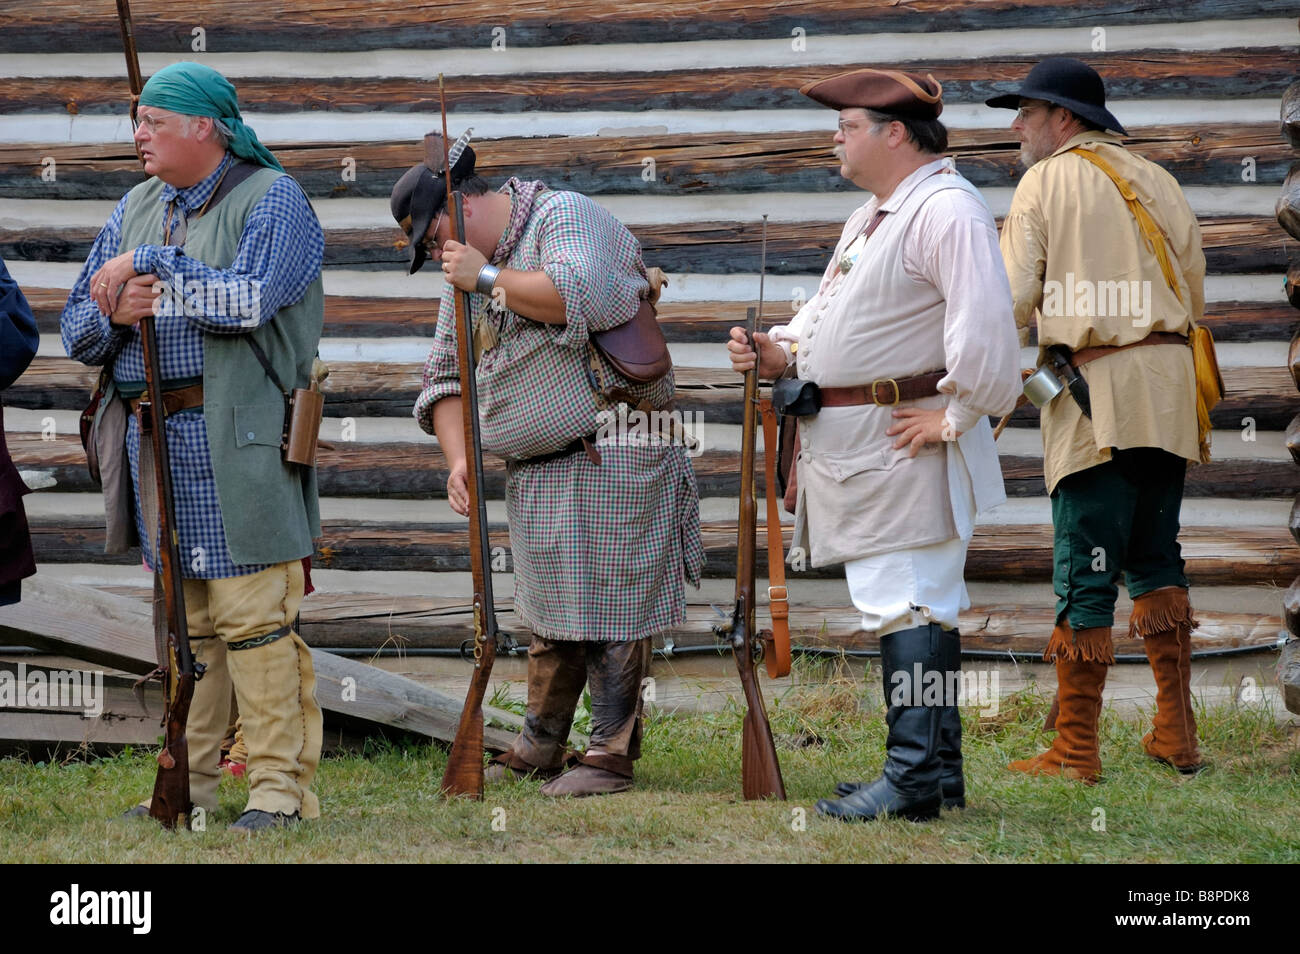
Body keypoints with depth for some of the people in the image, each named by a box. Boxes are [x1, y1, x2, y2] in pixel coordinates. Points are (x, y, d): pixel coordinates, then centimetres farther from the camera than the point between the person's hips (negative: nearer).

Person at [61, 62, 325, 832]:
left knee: (254, 612, -9)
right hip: (154, 436, 7)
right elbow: (78, 329, 16)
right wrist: (115, 313, -8)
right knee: (181, 618, 9)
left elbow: (249, 302, -20)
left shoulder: (273, 201, -4)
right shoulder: (137, 209, 17)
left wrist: (147, 266, -13)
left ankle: (281, 784, -6)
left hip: (238, 439, -7)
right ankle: (189, 782, 14)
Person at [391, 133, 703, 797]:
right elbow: (446, 376, 17)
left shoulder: (566, 218, -8)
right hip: (534, 476, 8)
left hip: (609, 461, -8)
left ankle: (611, 755, -2)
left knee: (607, 609, -6)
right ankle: (539, 749, 21)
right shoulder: (465, 277, 17)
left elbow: (576, 296, -28)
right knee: (548, 615, 13)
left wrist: (488, 276, -16)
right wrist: (458, 458, 1)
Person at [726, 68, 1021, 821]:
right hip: (854, 445, 11)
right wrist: (783, 352, 7)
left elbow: (985, 328, -27)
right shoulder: (877, 214, 19)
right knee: (918, 607, 14)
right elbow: (830, 311, 26)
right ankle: (939, 773, 20)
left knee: (907, 605, -10)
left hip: (903, 442, -11)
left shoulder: (947, 211, -17)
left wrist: (954, 418, -20)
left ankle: (914, 779, -10)